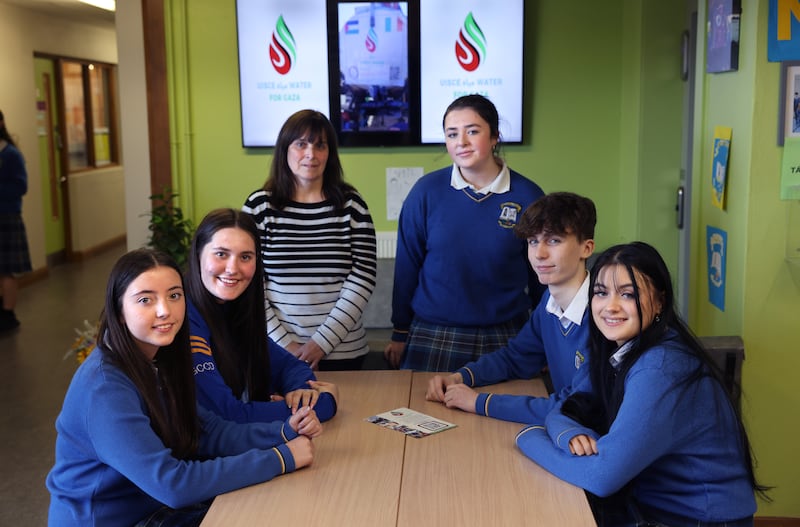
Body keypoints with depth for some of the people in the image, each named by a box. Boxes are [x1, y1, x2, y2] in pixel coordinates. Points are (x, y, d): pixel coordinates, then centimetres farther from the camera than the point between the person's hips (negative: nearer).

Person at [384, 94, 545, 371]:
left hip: (505, 338, 0)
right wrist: (400, 333, 4)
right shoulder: (426, 191, -4)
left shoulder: (527, 196, -4)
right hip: (432, 338, 0)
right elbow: (407, 265, 2)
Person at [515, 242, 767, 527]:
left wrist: (531, 437, -14)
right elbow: (563, 411, 3)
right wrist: (572, 435, -21)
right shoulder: (616, 352, -1)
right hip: (649, 503, 6)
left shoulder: (661, 370, -26)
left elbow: (602, 476, -29)